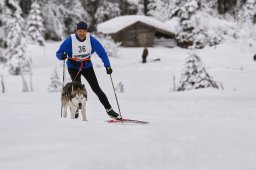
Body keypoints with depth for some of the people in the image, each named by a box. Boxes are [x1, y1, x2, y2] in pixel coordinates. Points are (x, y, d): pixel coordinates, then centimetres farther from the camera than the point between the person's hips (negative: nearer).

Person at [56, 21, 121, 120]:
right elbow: (59, 53, -18)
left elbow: (102, 52, -11)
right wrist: (62, 56, -42)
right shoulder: (70, 40, -19)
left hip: (87, 66, 2)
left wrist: (107, 65, -22)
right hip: (73, 67, -1)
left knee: (96, 89, -1)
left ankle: (109, 110, 2)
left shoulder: (91, 40, -14)